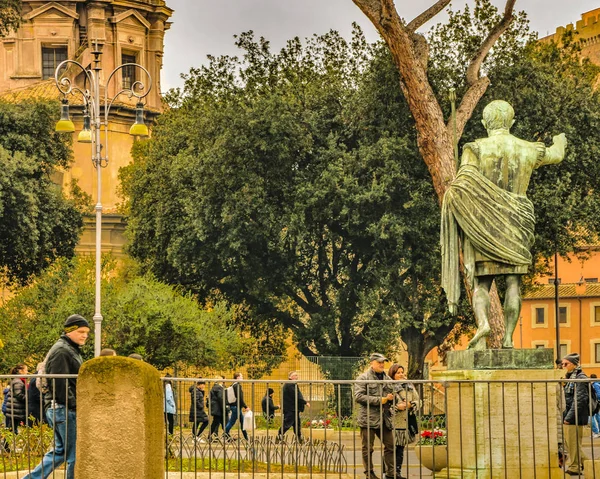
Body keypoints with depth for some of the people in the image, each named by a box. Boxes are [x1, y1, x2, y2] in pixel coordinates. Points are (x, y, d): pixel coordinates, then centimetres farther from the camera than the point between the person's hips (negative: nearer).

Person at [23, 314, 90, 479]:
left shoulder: (72, 350, 19)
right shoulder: (61, 351, -13)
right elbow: (59, 384, -20)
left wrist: (77, 405, 15)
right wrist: (76, 405, -20)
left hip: (66, 409, 10)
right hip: (64, 409, -10)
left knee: (61, 451, 15)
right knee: (75, 453, -6)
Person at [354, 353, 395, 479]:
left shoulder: (387, 379, 15)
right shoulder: (363, 378, -6)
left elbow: (392, 394, 29)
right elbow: (358, 397, -16)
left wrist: (391, 398, 2)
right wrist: (379, 400, -17)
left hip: (384, 418, 6)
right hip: (368, 418, -6)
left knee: (390, 445, 8)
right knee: (368, 448, 1)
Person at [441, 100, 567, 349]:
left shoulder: (476, 148, -5)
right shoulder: (529, 150, 6)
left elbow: (462, 184, -18)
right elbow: (556, 155, 28)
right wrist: (559, 141, 49)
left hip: (482, 223, -1)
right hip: (516, 224, 2)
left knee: (481, 282, 3)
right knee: (513, 282, 2)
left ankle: (482, 322, -21)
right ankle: (508, 337, -4)